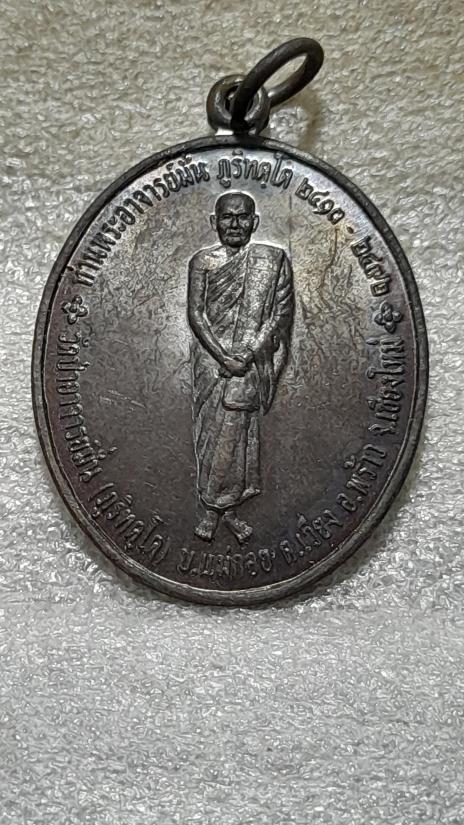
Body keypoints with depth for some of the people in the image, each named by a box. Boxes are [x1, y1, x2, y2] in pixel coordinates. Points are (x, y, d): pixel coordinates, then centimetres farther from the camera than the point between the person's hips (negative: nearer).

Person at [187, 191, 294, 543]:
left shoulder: (275, 259, 2)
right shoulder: (202, 261, 4)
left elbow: (281, 312, -2)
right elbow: (196, 314, -2)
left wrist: (250, 353, -13)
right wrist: (224, 357, -13)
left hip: (253, 358, -1)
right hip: (211, 354, 1)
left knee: (235, 431, -1)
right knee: (211, 429, 1)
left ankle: (220, 505, 13)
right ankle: (215, 507, 12)